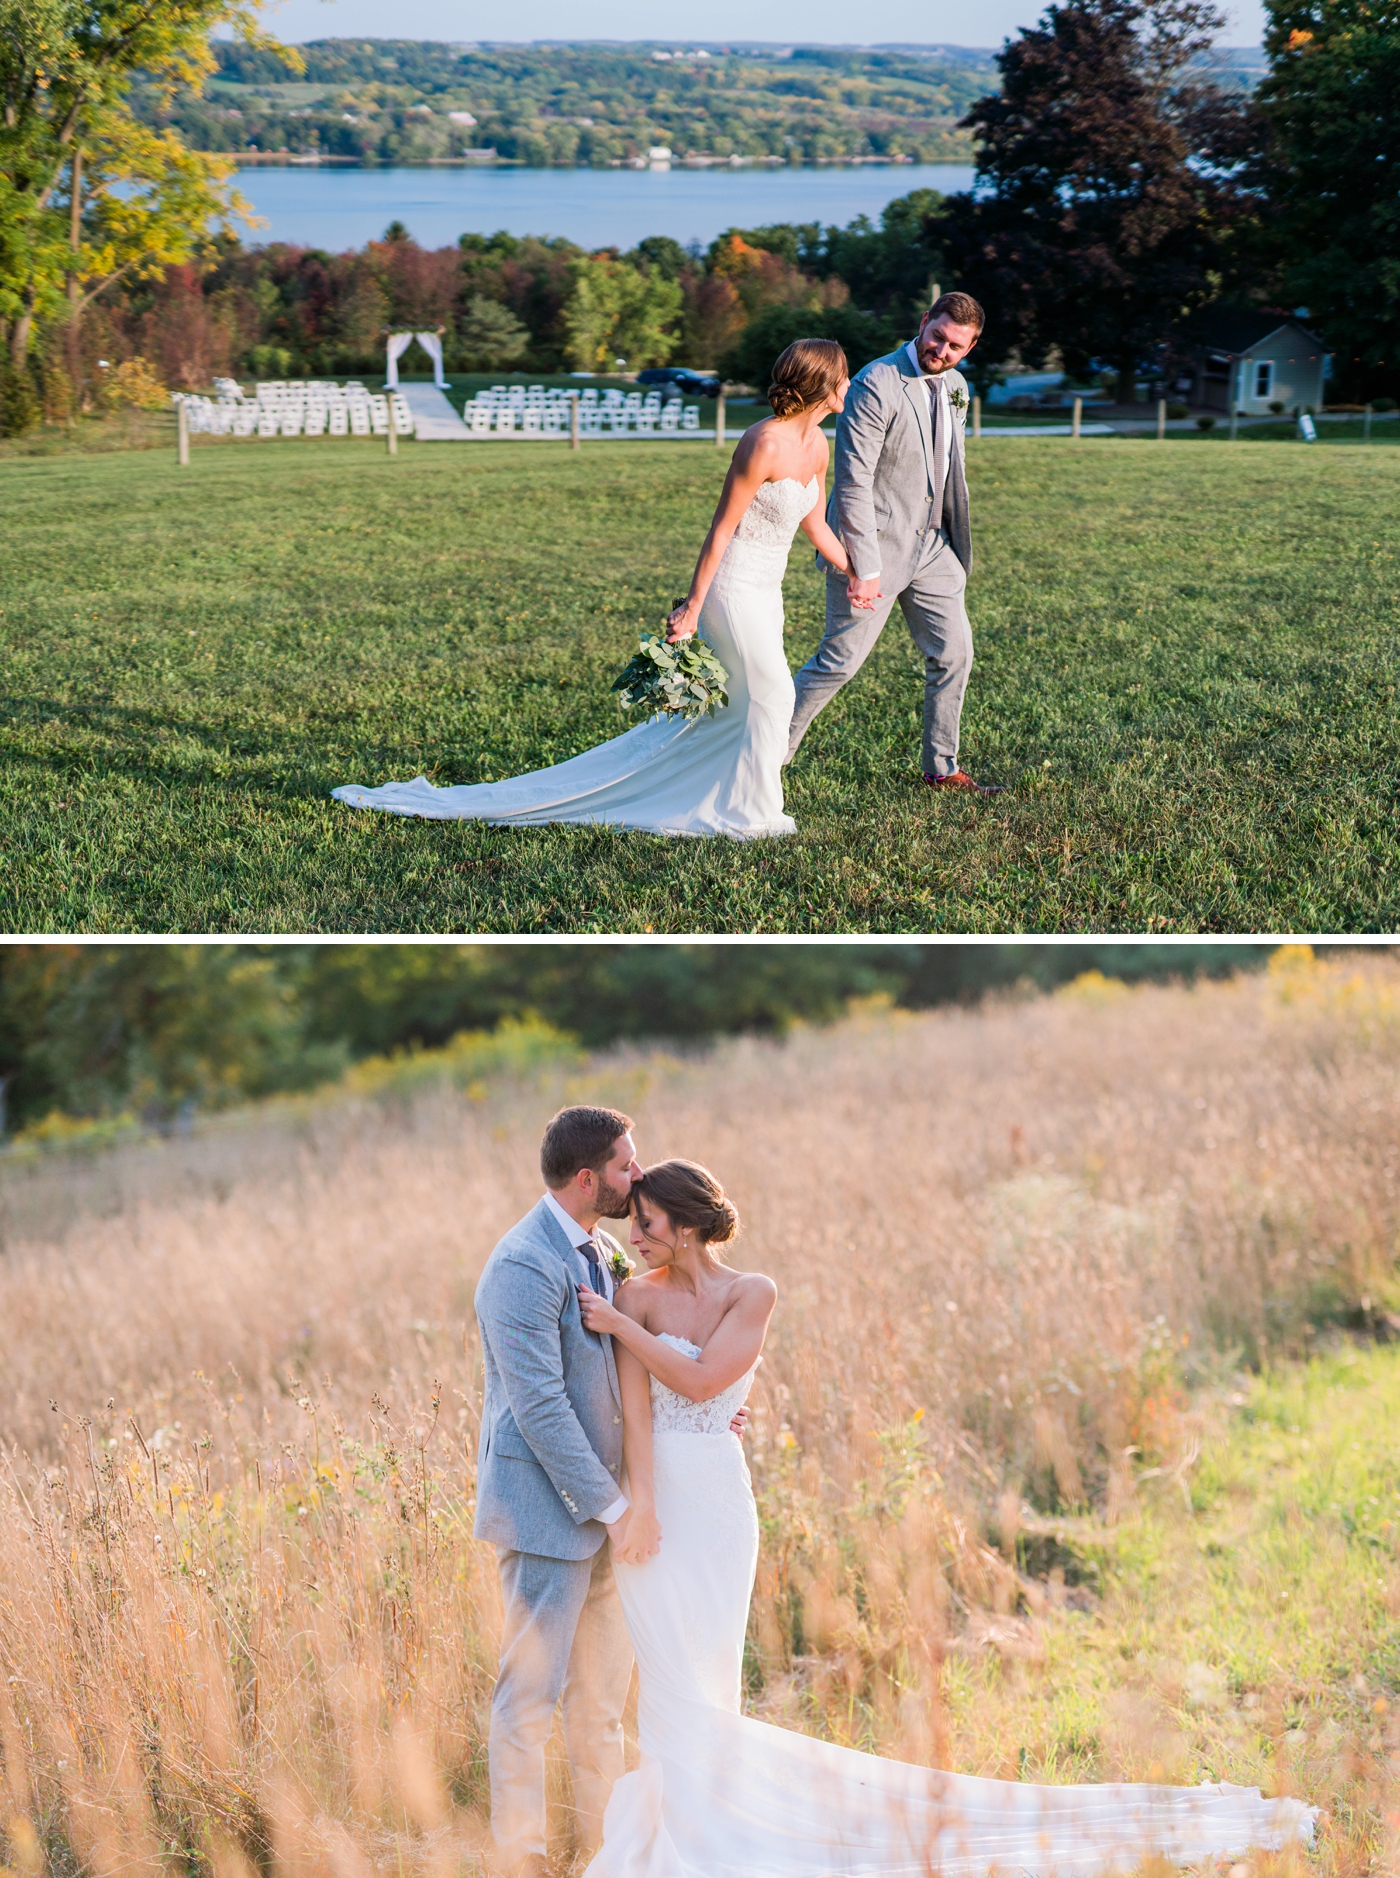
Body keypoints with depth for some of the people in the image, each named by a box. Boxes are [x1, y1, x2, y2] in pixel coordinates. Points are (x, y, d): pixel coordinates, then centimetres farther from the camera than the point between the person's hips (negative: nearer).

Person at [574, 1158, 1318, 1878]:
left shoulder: (751, 1294, -4)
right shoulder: (635, 1295, 1)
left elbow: (699, 1380, -16)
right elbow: (635, 1407, -9)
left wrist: (620, 1327, -11)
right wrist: (642, 1508, -18)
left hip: (717, 1505, -2)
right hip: (651, 1498, 2)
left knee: (701, 1684, 0)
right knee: (672, 1685, 5)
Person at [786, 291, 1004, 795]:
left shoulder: (954, 386, 7)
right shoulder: (875, 386, -19)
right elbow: (853, 483, -21)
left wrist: (954, 539, 17)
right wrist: (864, 567, -23)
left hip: (931, 545, 8)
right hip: (876, 545, -8)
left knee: (953, 653, 10)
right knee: (840, 660, -3)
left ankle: (941, 769, 23)